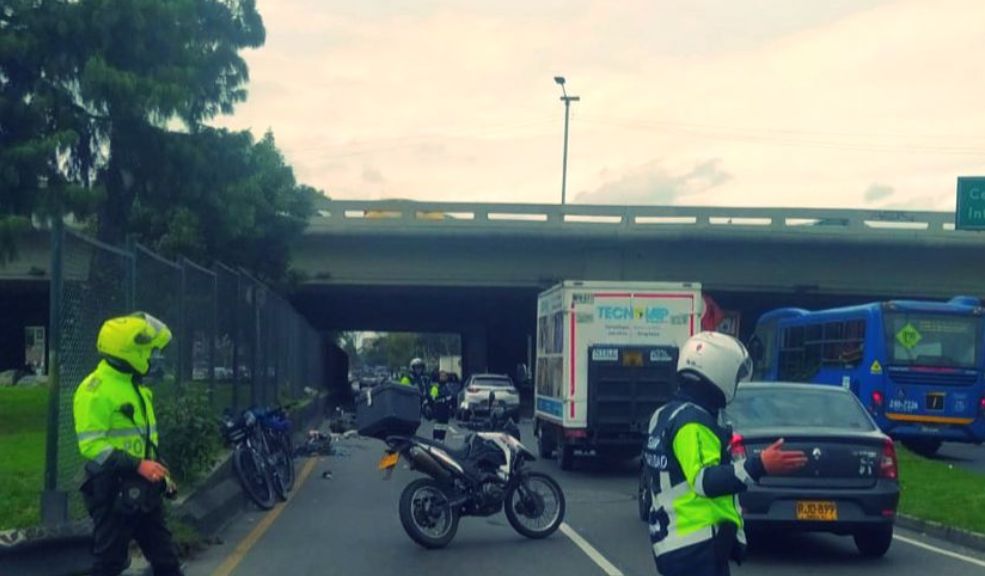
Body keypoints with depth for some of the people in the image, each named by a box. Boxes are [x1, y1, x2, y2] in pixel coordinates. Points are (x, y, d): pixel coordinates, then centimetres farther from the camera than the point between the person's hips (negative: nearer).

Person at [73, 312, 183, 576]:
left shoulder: (136, 385, 14)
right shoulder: (96, 389, -17)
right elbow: (92, 445, -23)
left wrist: (160, 471, 19)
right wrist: (138, 465, -27)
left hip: (143, 488, 9)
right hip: (113, 490, -9)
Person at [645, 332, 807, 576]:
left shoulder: (667, 416, 16)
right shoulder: (692, 422, -17)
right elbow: (704, 480, -29)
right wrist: (759, 466, -39)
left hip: (676, 542, 11)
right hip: (696, 546, -11)